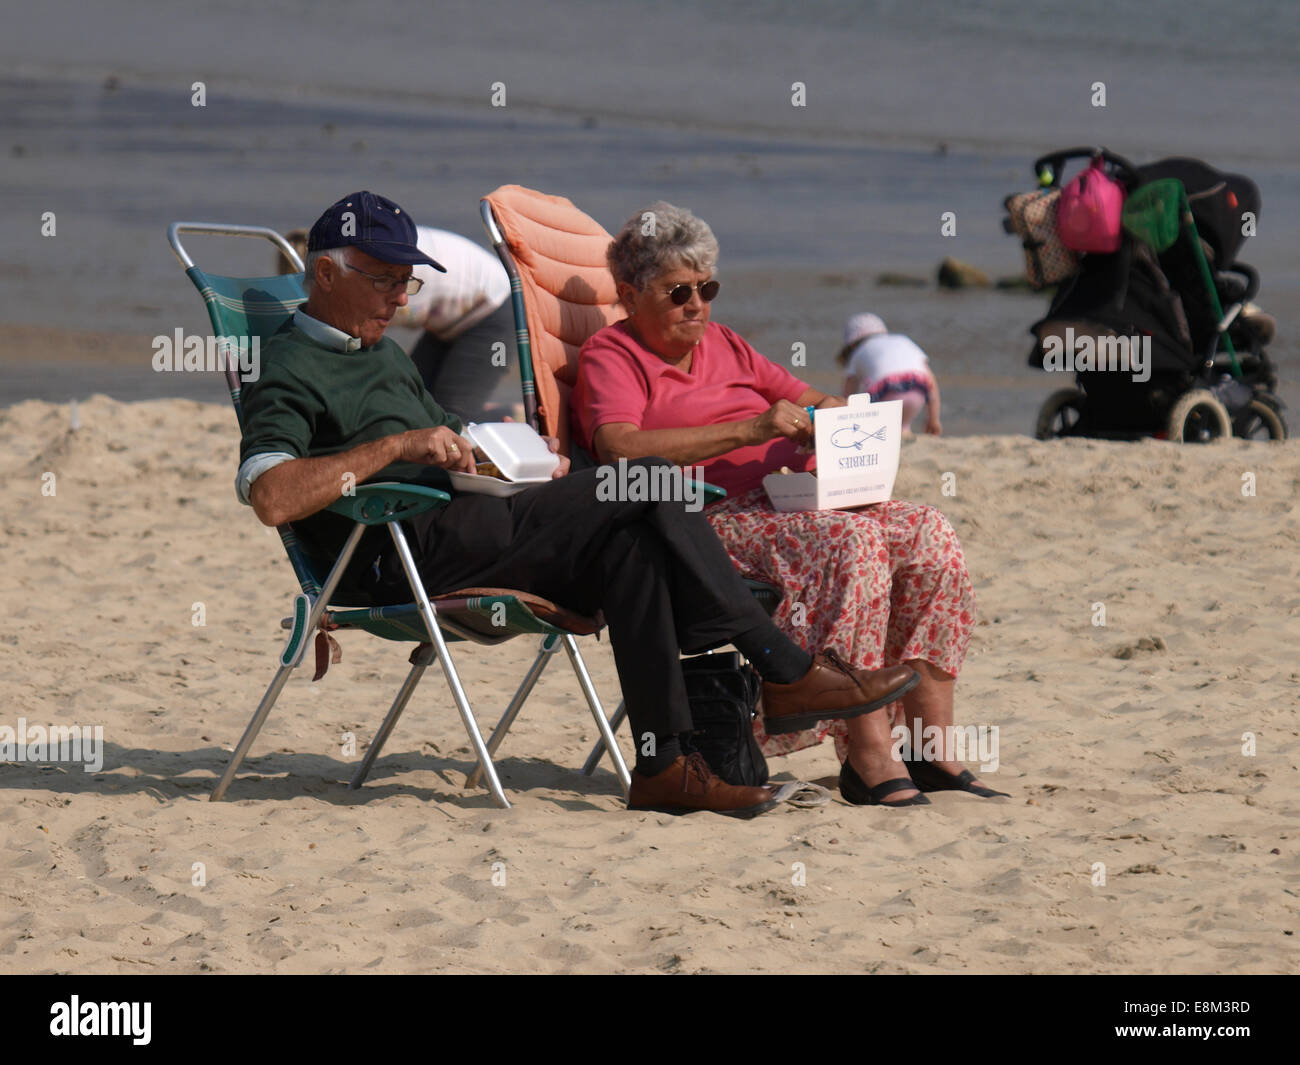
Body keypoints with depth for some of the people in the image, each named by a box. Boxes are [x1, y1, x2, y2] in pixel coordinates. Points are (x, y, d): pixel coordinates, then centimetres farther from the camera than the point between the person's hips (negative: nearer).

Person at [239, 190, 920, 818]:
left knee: (629, 545, -20)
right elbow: (270, 496, -20)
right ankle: (787, 672, -16)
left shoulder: (384, 355, 30)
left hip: (462, 529, 9)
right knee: (649, 483, -20)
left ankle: (663, 764, -25)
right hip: (402, 555, -9)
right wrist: (396, 446, -22)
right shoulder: (289, 367, -2)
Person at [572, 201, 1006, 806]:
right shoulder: (610, 357, 3)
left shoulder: (722, 346, 27)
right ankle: (868, 757, -37)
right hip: (710, 523, -7)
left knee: (928, 532, -17)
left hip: (792, 505, 8)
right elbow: (619, 449, -17)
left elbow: (815, 403, 30)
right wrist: (749, 430, -22)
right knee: (851, 541, -33)